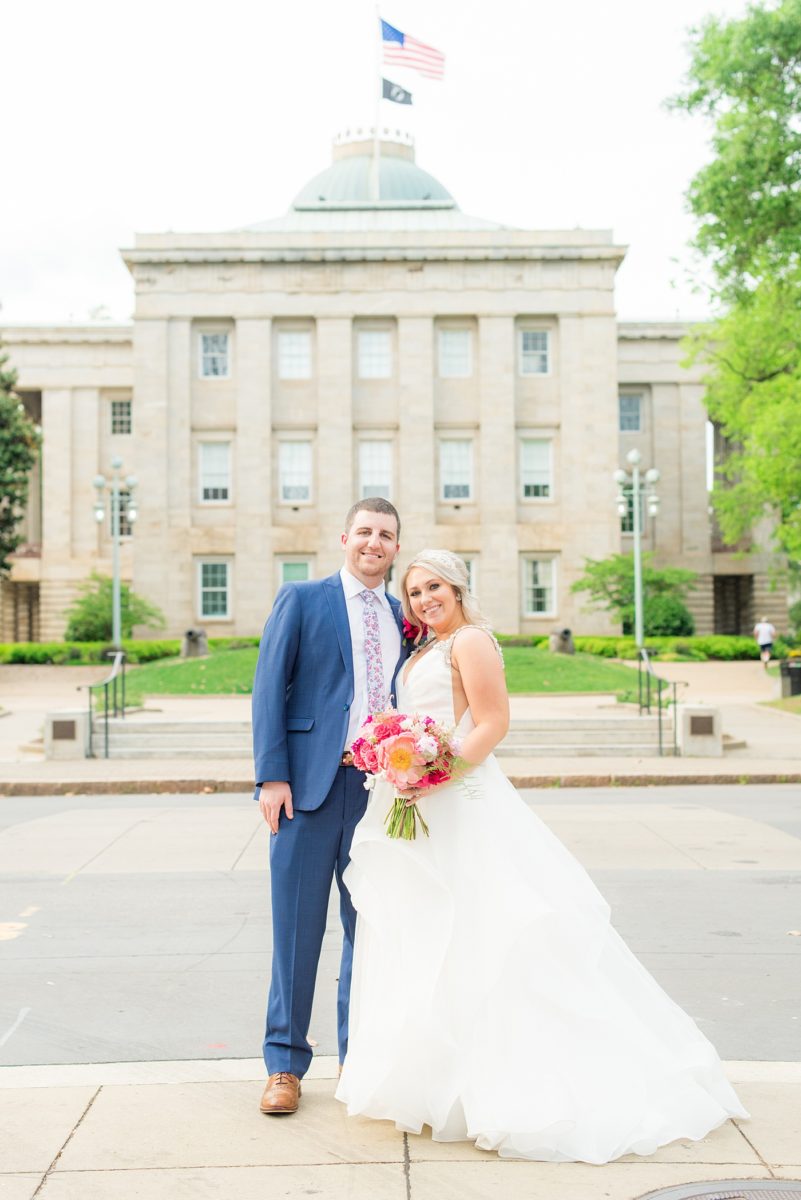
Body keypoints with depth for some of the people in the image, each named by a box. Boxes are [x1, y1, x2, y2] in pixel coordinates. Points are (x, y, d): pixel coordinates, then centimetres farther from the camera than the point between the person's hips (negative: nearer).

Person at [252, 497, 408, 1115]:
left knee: (370, 927, 11)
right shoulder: (301, 599, 3)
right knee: (297, 926, 2)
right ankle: (286, 1063, 14)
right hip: (310, 784, -4)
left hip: (381, 787, 4)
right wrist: (272, 776, -11)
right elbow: (269, 688, -3)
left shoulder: (404, 617, 14)